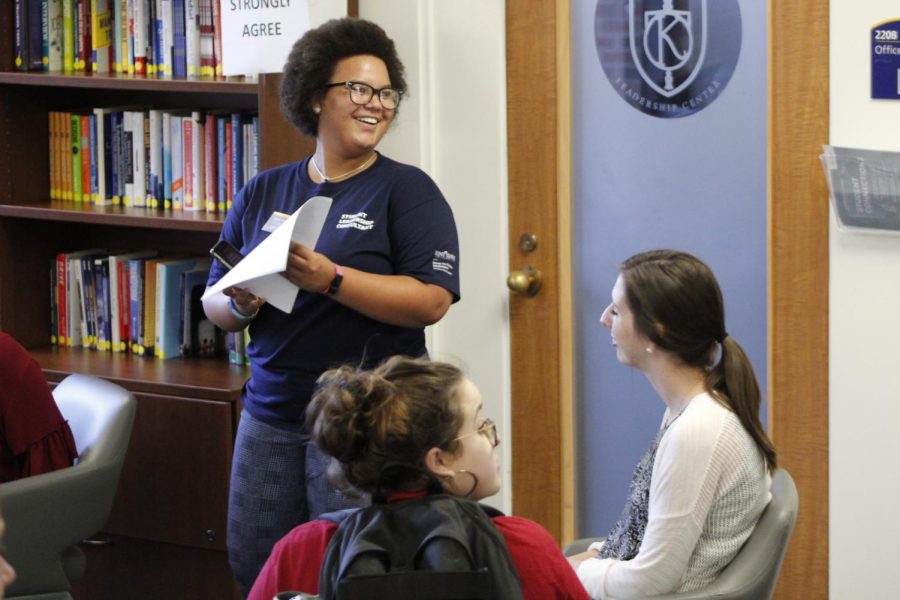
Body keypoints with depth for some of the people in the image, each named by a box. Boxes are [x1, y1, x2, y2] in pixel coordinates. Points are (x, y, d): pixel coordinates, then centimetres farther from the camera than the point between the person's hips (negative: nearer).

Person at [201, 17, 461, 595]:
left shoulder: (408, 190, -3)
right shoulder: (263, 193, 11)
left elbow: (431, 301, -14)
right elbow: (215, 302, 14)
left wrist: (331, 280, -23)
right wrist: (242, 305, -9)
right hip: (271, 412, 5)